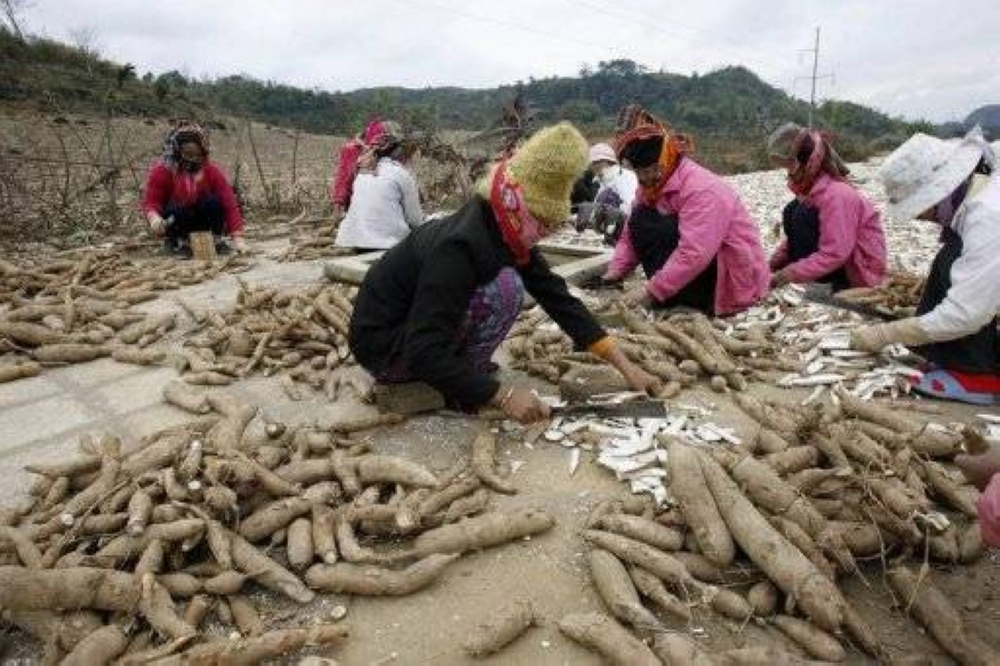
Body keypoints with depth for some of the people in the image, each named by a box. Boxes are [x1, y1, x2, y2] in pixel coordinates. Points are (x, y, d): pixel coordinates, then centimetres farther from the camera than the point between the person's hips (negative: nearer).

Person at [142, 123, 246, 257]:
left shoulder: (211, 170, -16)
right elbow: (150, 201, -16)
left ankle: (217, 239, -9)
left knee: (214, 201, -26)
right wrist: (154, 218, -42)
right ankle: (175, 241, -6)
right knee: (176, 207, -33)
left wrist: (237, 237, -31)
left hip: (200, 221, 1)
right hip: (172, 222, -1)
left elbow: (229, 202, -22)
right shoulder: (162, 170, -17)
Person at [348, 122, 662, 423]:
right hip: (383, 347, -8)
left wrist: (624, 365, -4)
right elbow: (424, 354, -33)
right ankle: (457, 387, -8)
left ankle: (462, 367, 7)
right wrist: (503, 395, -32)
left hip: (422, 325, 9)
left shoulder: (506, 235, -5)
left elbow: (558, 297, -3)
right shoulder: (460, 246, -30)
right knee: (505, 287, -25)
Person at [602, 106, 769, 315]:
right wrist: (615, 272, -15)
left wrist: (652, 291, -35)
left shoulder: (702, 190, -25)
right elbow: (632, 236, 1)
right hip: (700, 265, 8)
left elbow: (693, 254, -34)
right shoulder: (651, 186, 1)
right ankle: (665, 293, -6)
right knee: (641, 220, -4)